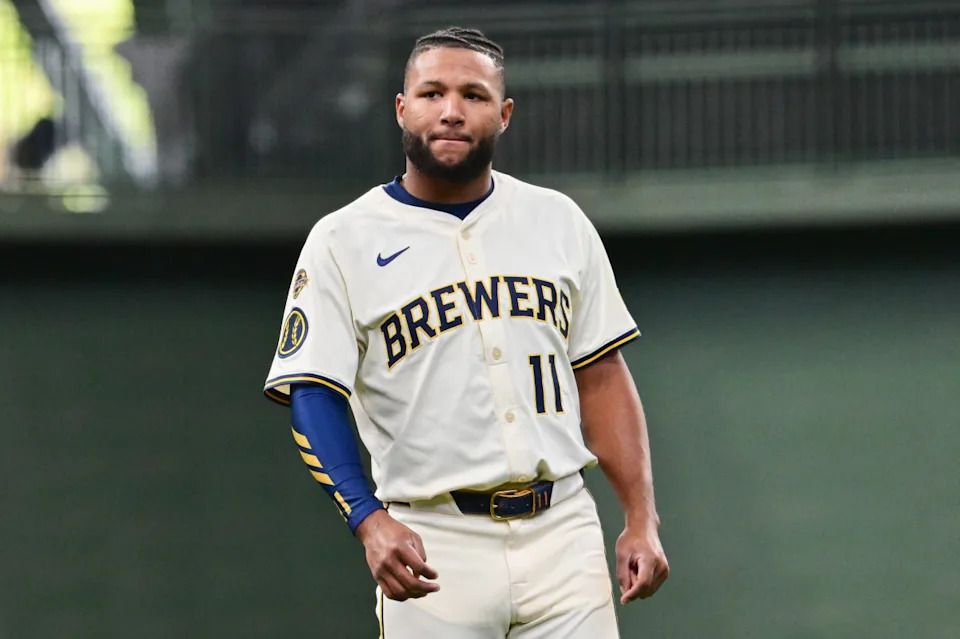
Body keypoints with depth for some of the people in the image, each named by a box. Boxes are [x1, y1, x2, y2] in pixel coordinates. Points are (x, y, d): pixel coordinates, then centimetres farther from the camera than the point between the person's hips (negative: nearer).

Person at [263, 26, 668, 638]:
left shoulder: (557, 221, 11)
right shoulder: (343, 241, 0)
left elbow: (602, 378, 13)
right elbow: (314, 397, -6)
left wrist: (641, 518, 4)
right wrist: (369, 520, -22)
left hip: (561, 532, 3)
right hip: (434, 545, -3)